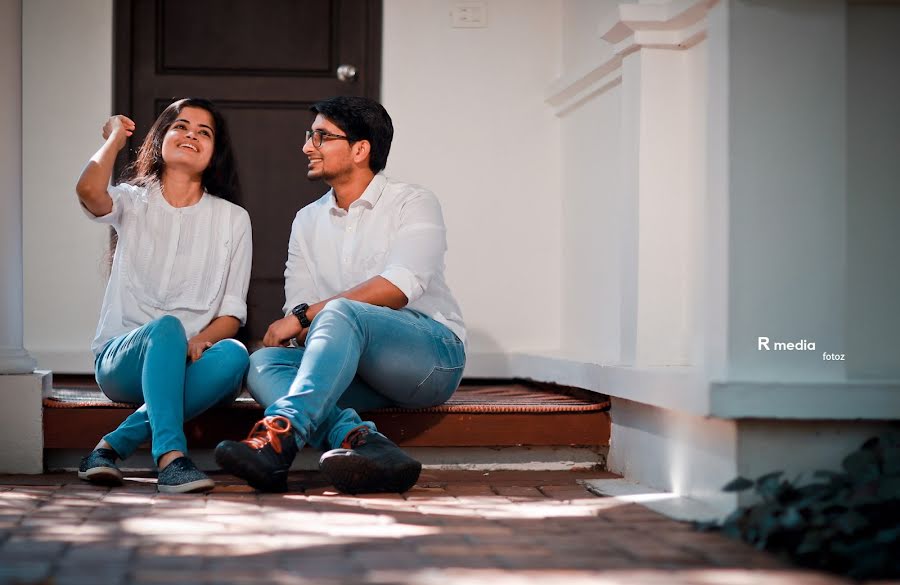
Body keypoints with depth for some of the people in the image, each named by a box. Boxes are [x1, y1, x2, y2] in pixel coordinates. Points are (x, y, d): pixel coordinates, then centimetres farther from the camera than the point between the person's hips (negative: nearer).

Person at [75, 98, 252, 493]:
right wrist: (115, 137, 2)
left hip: (191, 363, 2)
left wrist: (199, 341, -15)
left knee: (233, 355, -32)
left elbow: (233, 313, 7)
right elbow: (89, 191, -17)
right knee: (167, 326, -35)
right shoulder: (133, 202, 9)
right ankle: (170, 457, -47)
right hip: (123, 358, -2)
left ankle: (116, 444, -30)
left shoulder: (232, 219, 13)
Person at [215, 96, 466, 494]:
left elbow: (396, 289, -17)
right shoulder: (308, 221, 18)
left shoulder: (413, 204, 0)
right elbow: (297, 307, 8)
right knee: (264, 364, -22)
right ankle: (360, 441, -47)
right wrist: (316, 339, -16)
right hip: (360, 372, 5)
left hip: (432, 356, -5)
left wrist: (305, 316, -17)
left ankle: (281, 436, -51)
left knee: (340, 312, -33)